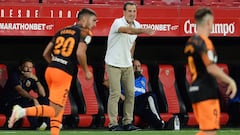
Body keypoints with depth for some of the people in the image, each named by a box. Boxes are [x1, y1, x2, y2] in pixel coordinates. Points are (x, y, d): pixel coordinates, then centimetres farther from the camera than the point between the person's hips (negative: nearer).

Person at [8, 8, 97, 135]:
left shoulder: (61, 31, 20)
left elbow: (46, 53, 18)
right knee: (54, 111, -5)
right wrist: (86, 71, -1)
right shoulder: (85, 33, 0)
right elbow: (80, 53, -16)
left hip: (50, 69, 7)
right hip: (64, 75, -7)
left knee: (59, 108, 20)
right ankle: (23, 111, -21)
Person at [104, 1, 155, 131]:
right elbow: (128, 30, -41)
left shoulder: (136, 25, 4)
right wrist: (143, 30, -57)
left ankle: (128, 122, 11)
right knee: (115, 93, -10)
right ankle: (113, 124, -6)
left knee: (130, 93, 4)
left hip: (127, 65, 7)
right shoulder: (118, 23, -18)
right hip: (113, 65, -7)